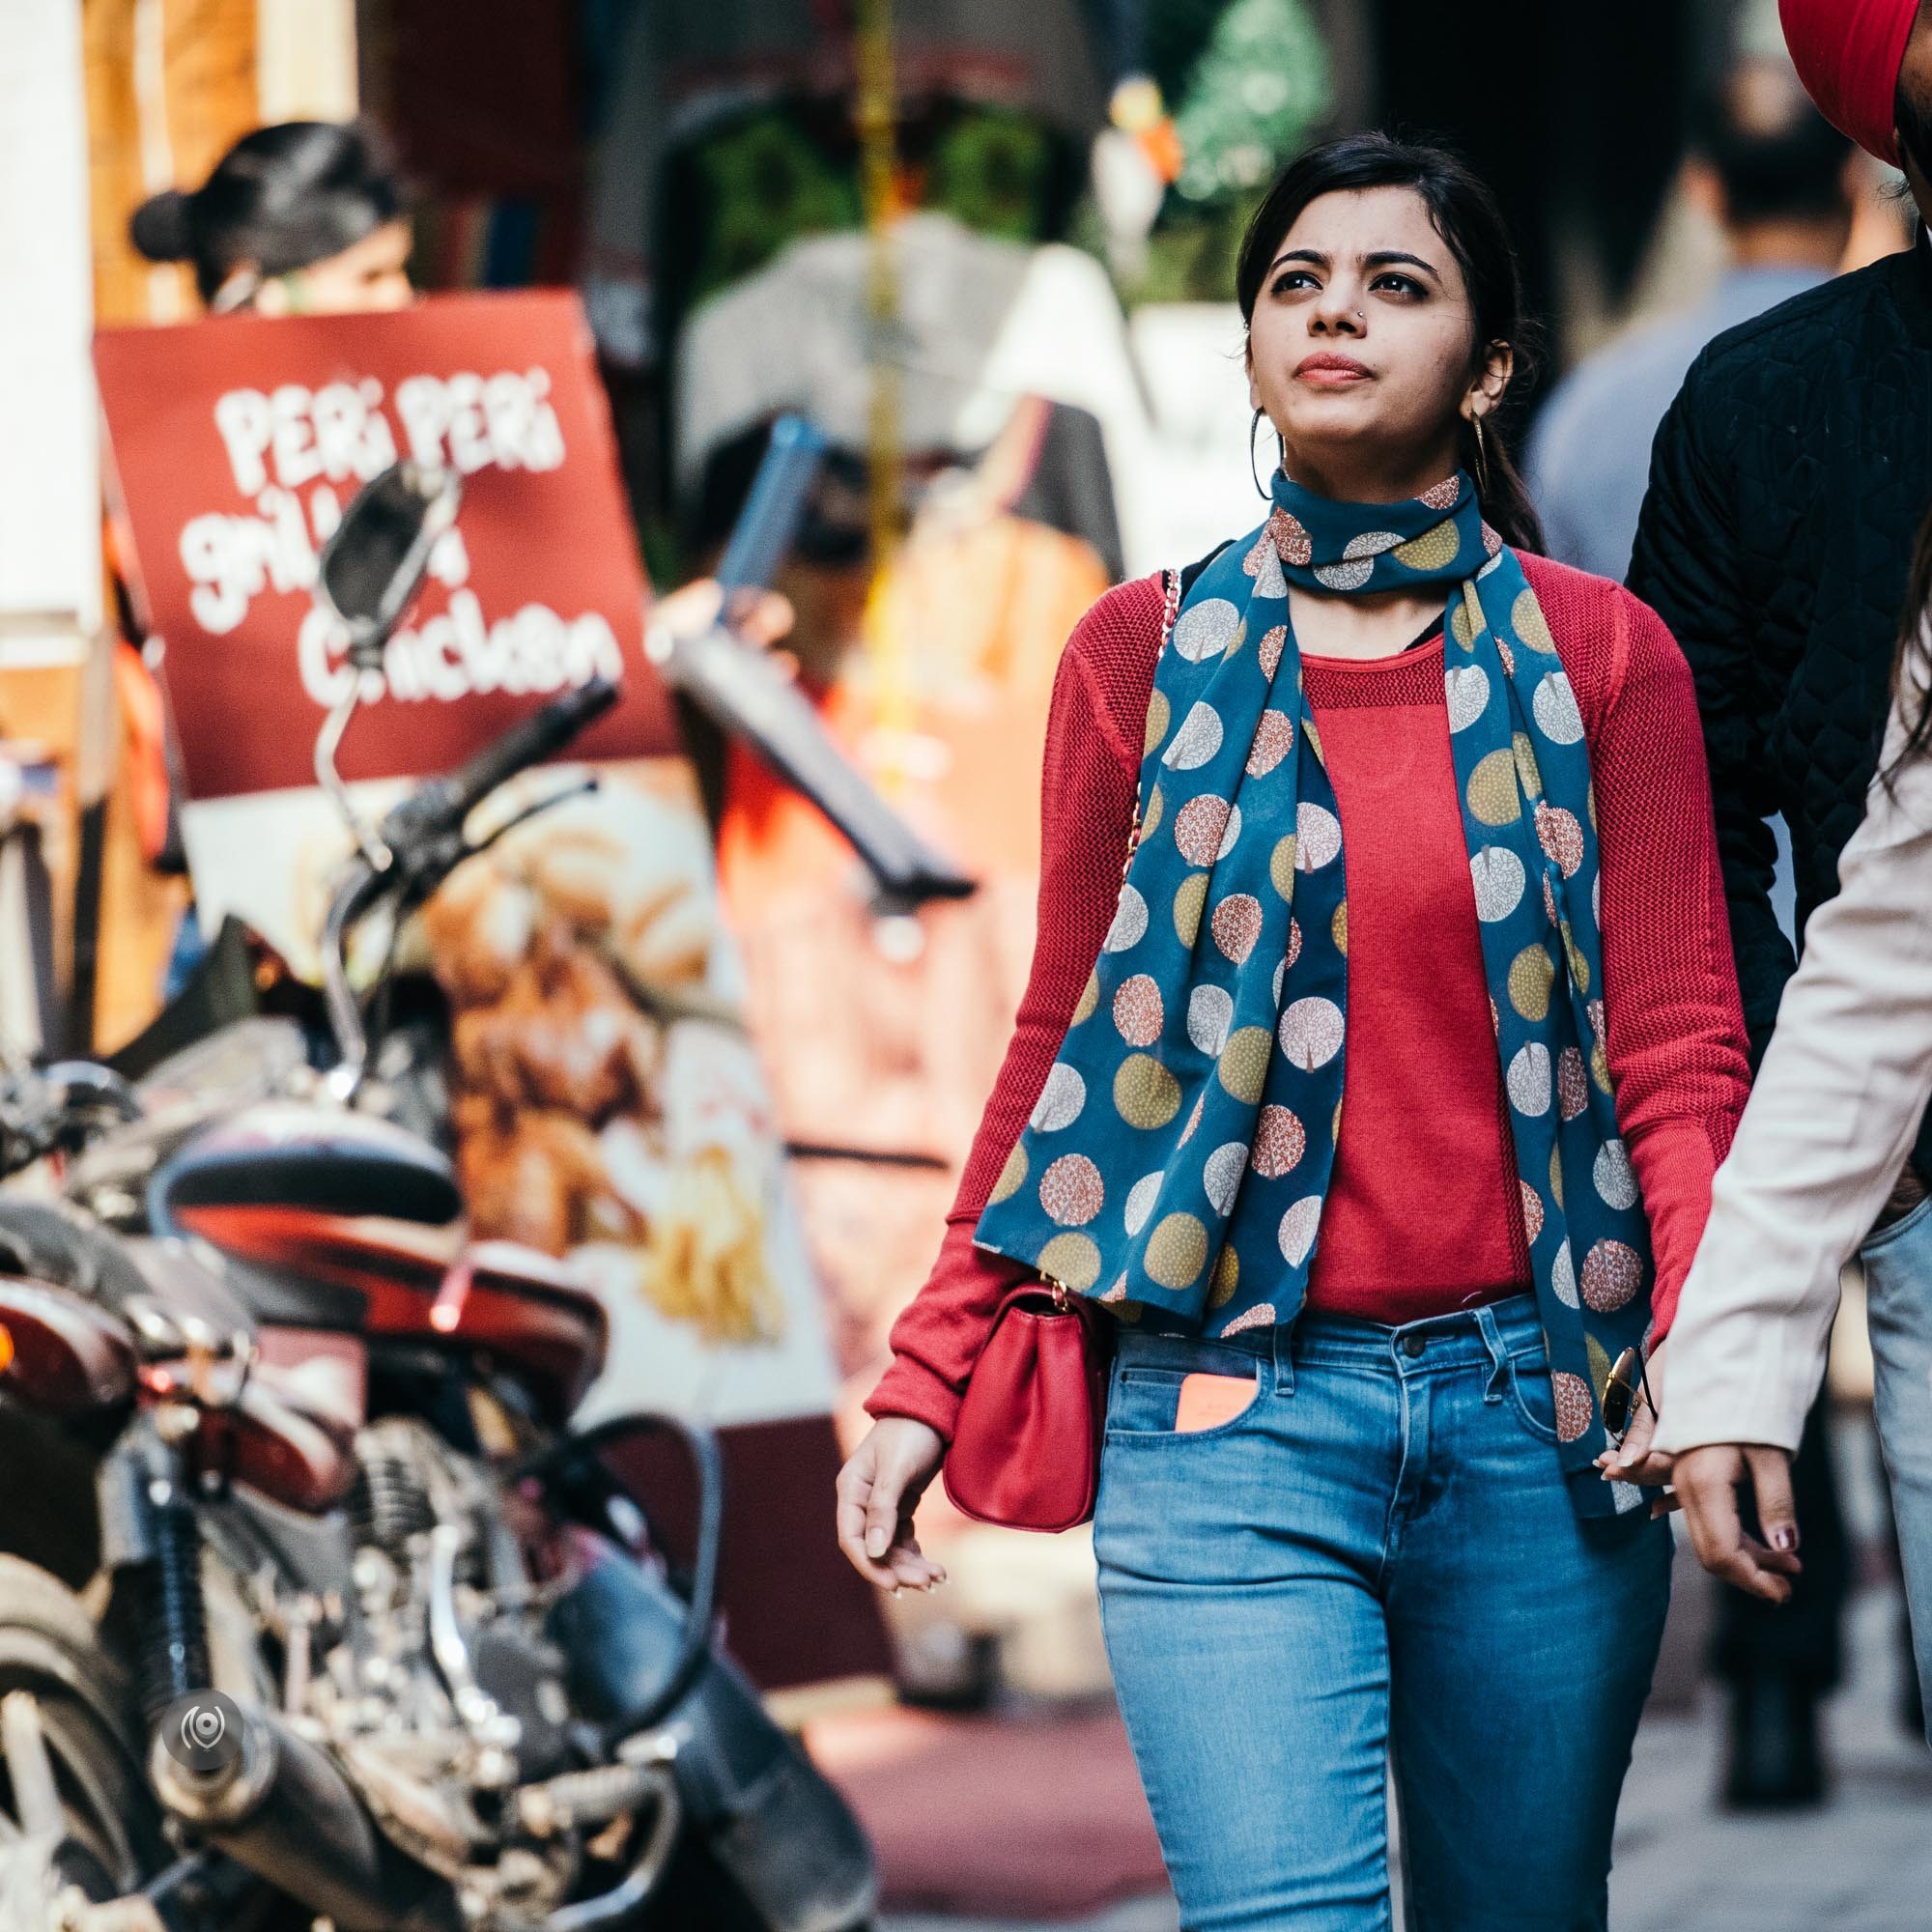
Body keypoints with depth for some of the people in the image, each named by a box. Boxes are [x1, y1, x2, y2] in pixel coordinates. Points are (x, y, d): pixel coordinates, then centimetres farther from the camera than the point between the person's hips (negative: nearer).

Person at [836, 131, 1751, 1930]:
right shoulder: (1148, 653, 7)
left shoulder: (1600, 652, 5)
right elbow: (1063, 1045, 10)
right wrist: (922, 1379, 4)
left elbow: (1677, 1049, 1)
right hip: (1231, 1404, -1)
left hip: (1537, 1397, 1)